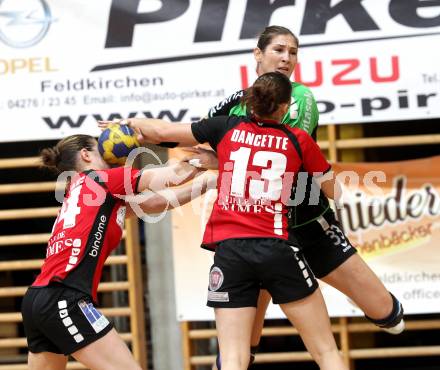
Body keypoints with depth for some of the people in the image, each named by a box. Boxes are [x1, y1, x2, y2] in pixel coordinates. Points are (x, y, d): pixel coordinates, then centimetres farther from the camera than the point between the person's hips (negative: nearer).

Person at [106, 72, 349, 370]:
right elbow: (334, 192, 18)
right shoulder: (299, 140, 6)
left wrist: (132, 123, 33)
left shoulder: (226, 128, 8)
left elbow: (161, 131, 13)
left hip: (230, 250, 1)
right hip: (277, 249, -1)